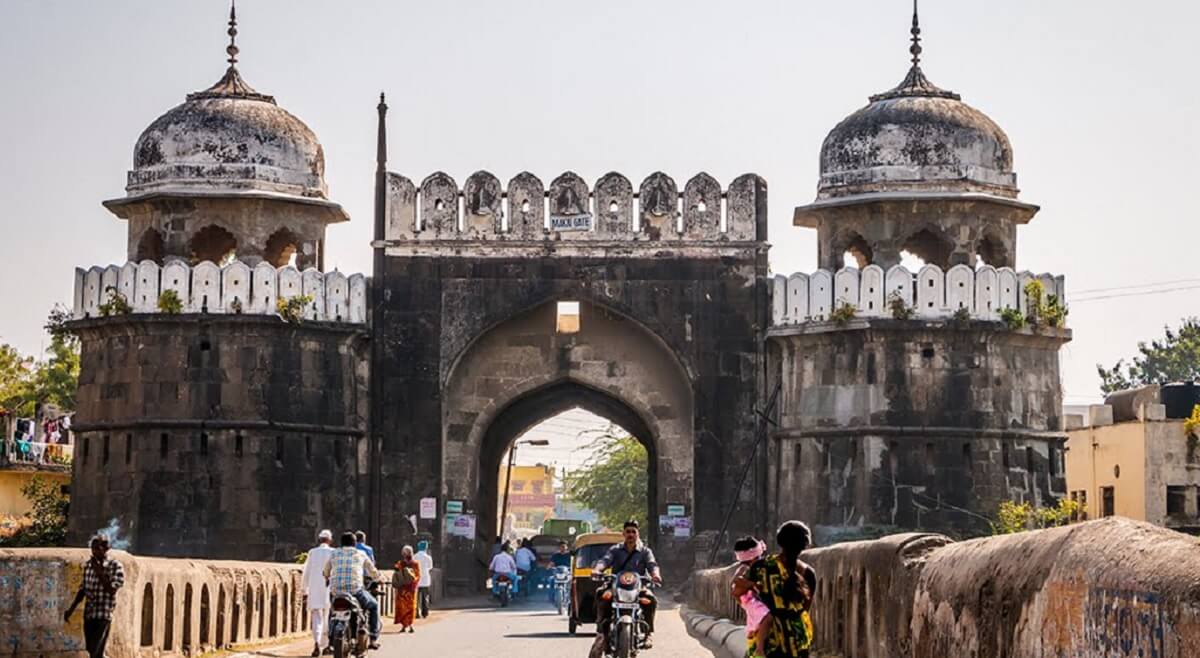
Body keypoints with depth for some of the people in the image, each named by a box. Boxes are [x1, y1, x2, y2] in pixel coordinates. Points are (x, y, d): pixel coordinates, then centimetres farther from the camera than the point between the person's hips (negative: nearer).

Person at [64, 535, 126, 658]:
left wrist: (99, 572, -18)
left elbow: (112, 589, -17)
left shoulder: (115, 566, -7)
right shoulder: (88, 565, 10)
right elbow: (82, 589, 16)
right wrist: (71, 609, 11)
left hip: (104, 615, -6)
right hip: (89, 614, 6)